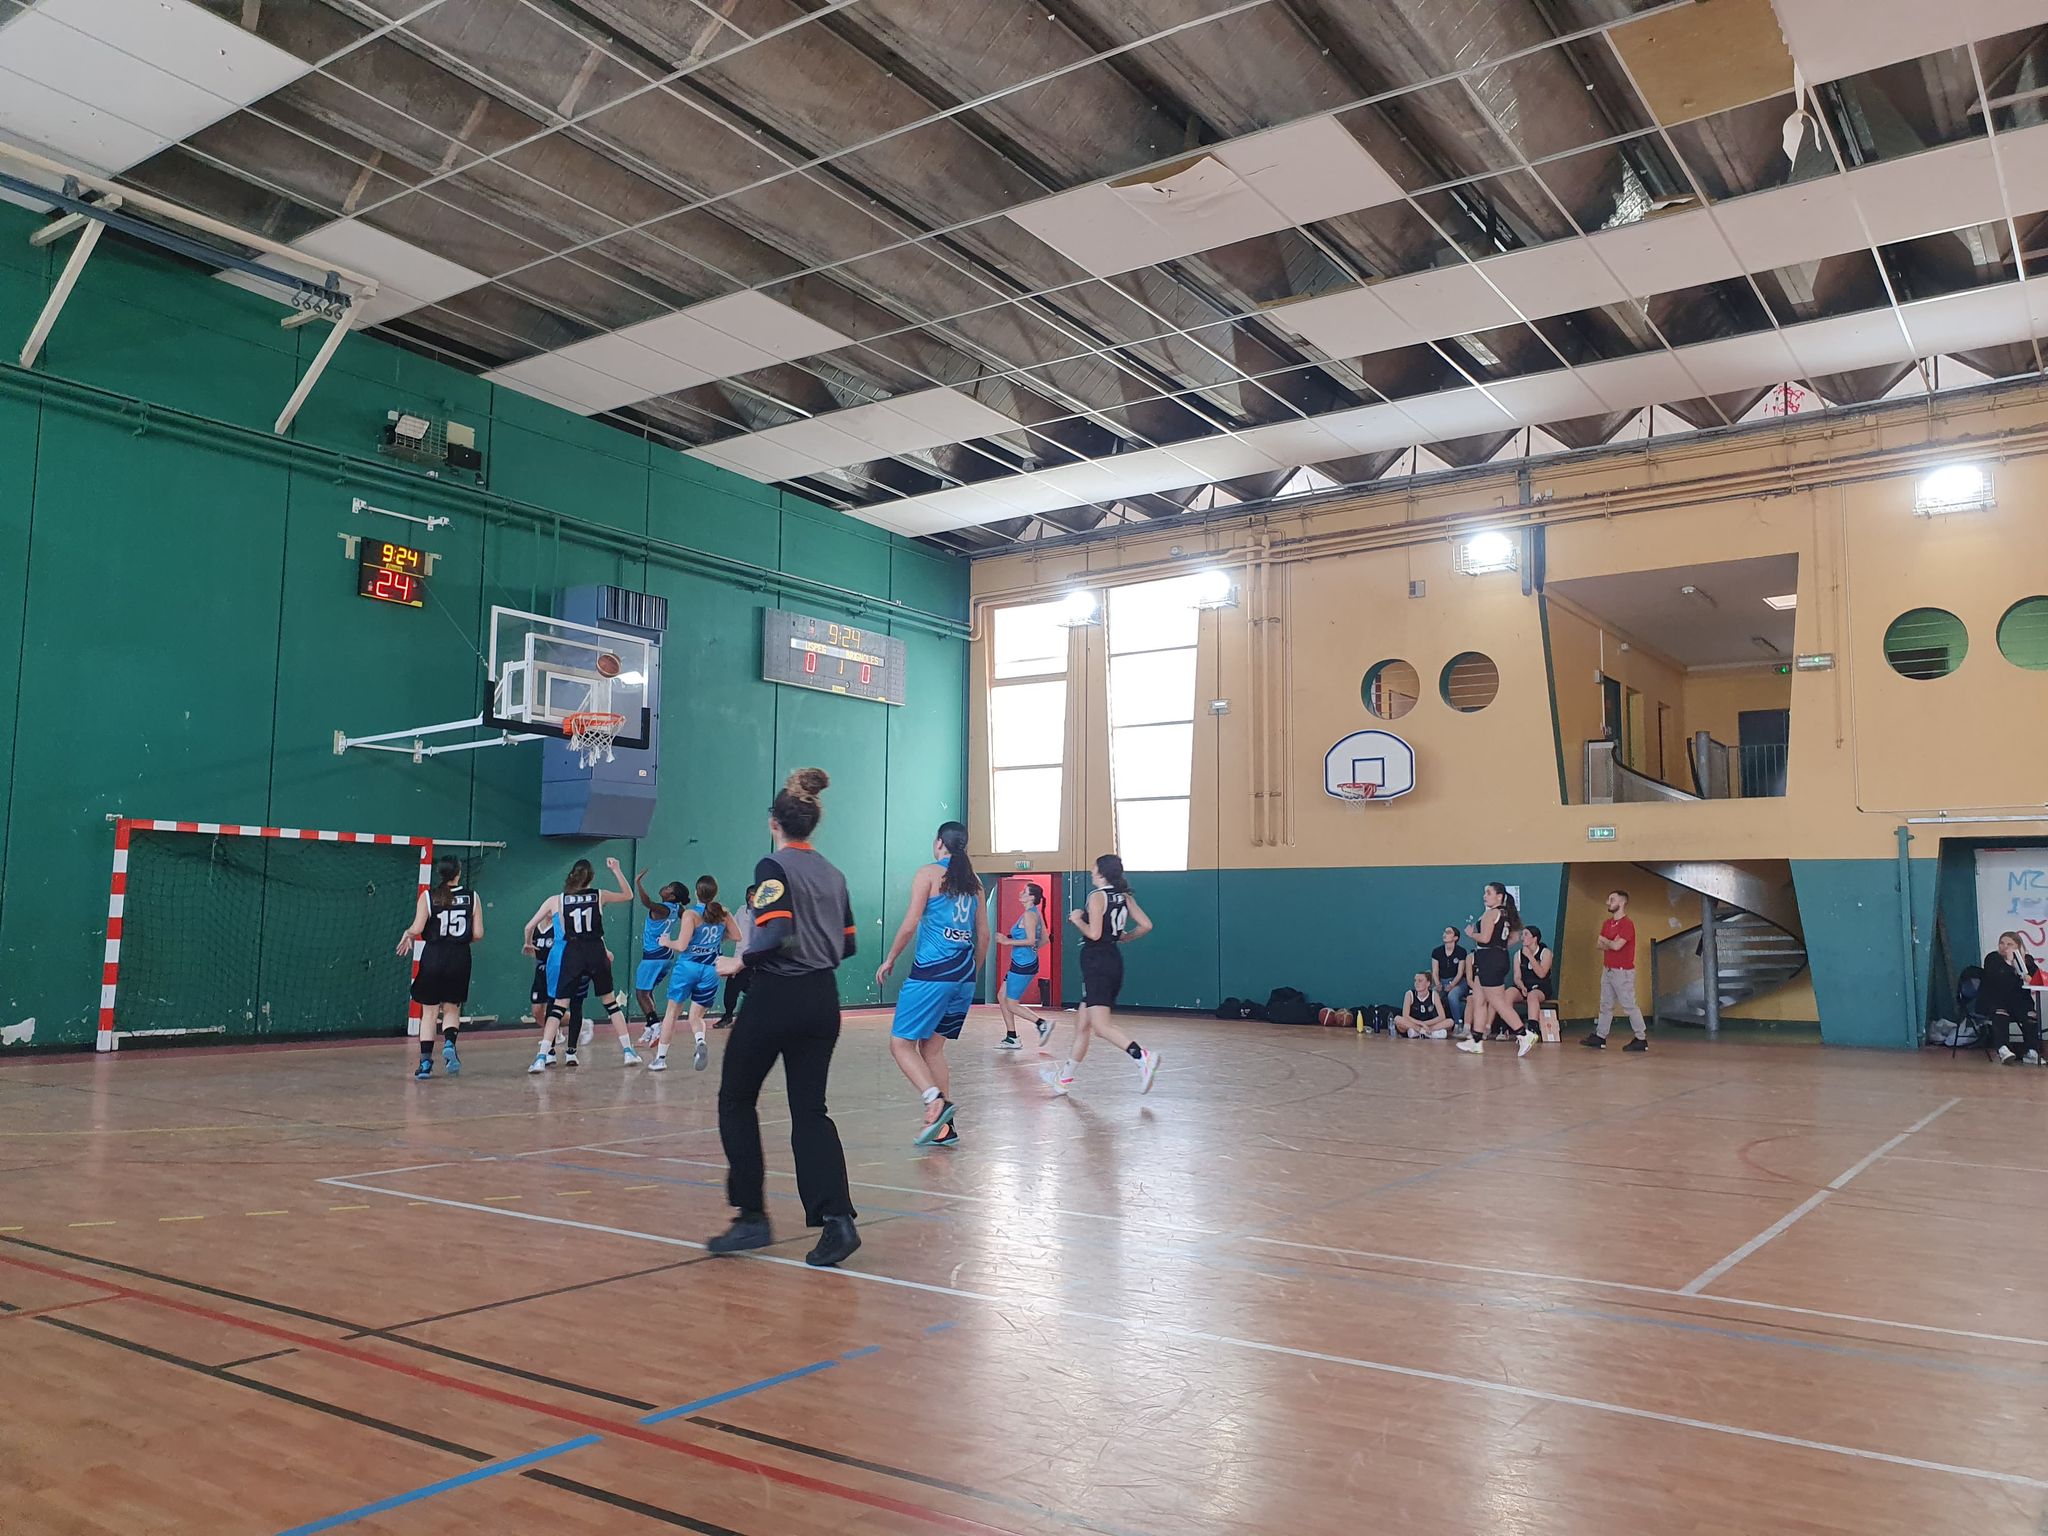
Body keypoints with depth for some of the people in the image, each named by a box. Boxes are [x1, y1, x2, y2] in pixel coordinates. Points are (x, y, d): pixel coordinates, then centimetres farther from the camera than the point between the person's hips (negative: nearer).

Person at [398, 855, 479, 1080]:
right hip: (459, 958, 1)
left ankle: (425, 1061, 5)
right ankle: (449, 1042, -12)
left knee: (429, 1011, 9)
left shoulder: (427, 897, -3)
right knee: (452, 1009, 15)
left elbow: (417, 929, -10)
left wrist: (407, 934, 12)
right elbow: (478, 933, -1)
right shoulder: (471, 897, 1)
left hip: (433, 956, -1)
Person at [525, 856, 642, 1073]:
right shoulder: (599, 896, 4)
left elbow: (529, 926, 6)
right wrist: (616, 870, 17)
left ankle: (542, 1057, -9)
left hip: (570, 955, -1)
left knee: (558, 1006, 2)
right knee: (611, 1002, 13)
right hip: (597, 953, 1)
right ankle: (628, 1052, 15)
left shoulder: (555, 900, 2)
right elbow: (628, 895, 21)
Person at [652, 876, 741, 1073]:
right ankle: (701, 1042, -21)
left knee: (672, 1012, 13)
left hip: (688, 966, -3)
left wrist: (667, 941, 3)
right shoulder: (723, 914, 1)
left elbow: (681, 945, -16)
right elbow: (737, 937, 10)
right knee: (696, 1016, 12)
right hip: (710, 970, 3)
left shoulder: (690, 914, -12)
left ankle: (660, 1058, 16)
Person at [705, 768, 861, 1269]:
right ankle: (836, 1218, -5)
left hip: (775, 998, -6)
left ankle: (752, 1216, 10)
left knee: (736, 1100, 11)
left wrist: (738, 961, -8)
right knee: (810, 1109, 9)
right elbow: (846, 943, 14)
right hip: (823, 1000, 6)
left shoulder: (774, 867, -10)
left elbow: (776, 934, -22)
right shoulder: (833, 874, 11)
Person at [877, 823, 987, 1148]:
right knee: (932, 1048, 14)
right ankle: (942, 1127, 10)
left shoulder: (929, 874, -3)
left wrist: (889, 960, 3)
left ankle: (936, 1100, -22)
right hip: (964, 975, 7)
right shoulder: (972, 880, 14)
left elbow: (910, 924, -9)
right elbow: (984, 934, 15)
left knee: (901, 1043, -2)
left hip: (931, 972, -7)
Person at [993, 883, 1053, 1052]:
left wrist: (1007, 941, -19)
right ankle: (1011, 1038, 17)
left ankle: (1042, 1024, -2)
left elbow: (1031, 940, -23)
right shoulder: (1036, 913, 12)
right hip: (1020, 963, 10)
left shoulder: (1029, 914, -15)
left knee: (1011, 1005, -3)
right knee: (1002, 997, 14)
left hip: (1023, 965, -10)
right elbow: (1044, 940, 17)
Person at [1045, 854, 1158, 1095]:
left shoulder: (1097, 896, -12)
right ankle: (1065, 1076, 27)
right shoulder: (1124, 897, 10)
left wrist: (1077, 919, -3)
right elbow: (1146, 925, 6)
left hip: (1097, 964, -9)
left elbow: (1094, 933, -19)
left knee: (1100, 1025, -15)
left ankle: (1143, 1057, -31)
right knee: (1082, 1023, 17)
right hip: (1114, 960, 9)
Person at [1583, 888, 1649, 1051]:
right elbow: (1601, 945, 8)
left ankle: (1641, 1039, 2)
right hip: (1607, 969, 9)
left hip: (1622, 972, -9)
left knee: (1629, 1005, -4)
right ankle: (1600, 1037, 17)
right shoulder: (1607, 923, 12)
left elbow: (1616, 945, -24)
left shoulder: (1627, 924, -14)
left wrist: (1605, 941, -4)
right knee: (1606, 1005, 12)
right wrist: (1611, 943, -11)